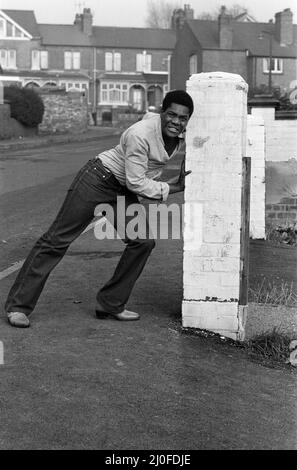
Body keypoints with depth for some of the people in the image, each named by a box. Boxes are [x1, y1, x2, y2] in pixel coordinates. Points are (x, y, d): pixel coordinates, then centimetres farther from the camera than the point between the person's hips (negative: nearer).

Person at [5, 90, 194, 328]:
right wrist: (172, 188, -17)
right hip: (97, 180, -8)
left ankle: (111, 304, 10)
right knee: (58, 239, -6)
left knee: (143, 241, -4)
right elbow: (136, 183, -24)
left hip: (123, 192, 8)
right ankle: (18, 305, 1)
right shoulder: (140, 135, -28)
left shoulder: (179, 135, -3)